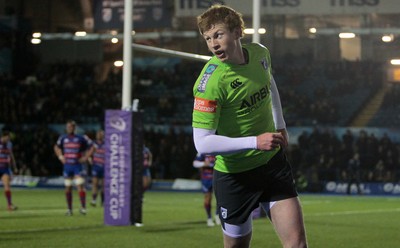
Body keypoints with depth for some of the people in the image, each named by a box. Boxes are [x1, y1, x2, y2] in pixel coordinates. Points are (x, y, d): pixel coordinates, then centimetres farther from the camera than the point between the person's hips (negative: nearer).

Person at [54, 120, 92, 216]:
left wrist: (85, 157, -3)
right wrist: (60, 156, 10)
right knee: (68, 188, 5)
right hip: (67, 165, 3)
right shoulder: (63, 138, 5)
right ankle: (69, 209, 11)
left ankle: (83, 207, -10)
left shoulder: (81, 138, -4)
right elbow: (56, 147, 24)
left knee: (80, 186, -13)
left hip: (77, 165, -3)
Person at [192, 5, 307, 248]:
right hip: (233, 174, -4)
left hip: (273, 162, 5)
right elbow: (202, 143, -27)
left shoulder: (260, 53, -4)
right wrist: (255, 142, -30)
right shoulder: (210, 82, -23)